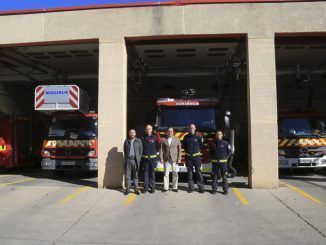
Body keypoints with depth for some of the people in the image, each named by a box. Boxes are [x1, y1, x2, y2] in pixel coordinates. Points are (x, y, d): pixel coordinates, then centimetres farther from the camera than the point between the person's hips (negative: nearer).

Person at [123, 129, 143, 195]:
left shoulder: (138, 141, 6)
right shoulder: (126, 141, 9)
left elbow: (141, 151, 6)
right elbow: (124, 150, 12)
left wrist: (139, 159, 0)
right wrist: (126, 158, 3)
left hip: (135, 160, -1)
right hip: (128, 160, 1)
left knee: (135, 175, 5)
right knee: (127, 175, 3)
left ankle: (136, 189, 11)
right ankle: (127, 189, 9)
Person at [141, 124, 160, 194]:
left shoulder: (155, 138, -1)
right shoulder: (143, 138, 4)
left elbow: (158, 146, 5)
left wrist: (155, 152, 4)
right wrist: (142, 154, 5)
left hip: (153, 158, -1)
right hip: (145, 158, 1)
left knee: (152, 173, 5)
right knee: (145, 173, 6)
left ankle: (152, 187, 12)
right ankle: (145, 187, 13)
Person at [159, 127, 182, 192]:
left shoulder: (176, 139, 4)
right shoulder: (164, 140, 6)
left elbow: (179, 149, 2)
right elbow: (161, 149, 4)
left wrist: (179, 158, -5)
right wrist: (161, 158, -4)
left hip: (174, 158, -1)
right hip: (166, 159, 1)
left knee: (175, 173, 1)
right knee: (166, 173, 3)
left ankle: (174, 187, 10)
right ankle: (165, 187, 9)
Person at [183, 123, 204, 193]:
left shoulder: (198, 136, -2)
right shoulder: (186, 137, 5)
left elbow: (201, 145, 7)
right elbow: (184, 146, 16)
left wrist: (197, 151, 6)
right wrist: (187, 151, 7)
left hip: (196, 156, -2)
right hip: (188, 156, 2)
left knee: (198, 172, -4)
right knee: (190, 172, 7)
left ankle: (201, 187, 2)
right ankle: (190, 187, 14)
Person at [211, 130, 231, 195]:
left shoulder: (225, 143, -2)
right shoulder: (213, 143, 6)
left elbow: (229, 151, 6)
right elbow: (211, 151, 20)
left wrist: (226, 157, 2)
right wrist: (213, 157, 10)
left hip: (223, 162, -2)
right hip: (214, 162, 2)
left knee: (224, 176, 1)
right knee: (214, 176, 6)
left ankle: (225, 189, 9)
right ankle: (214, 189, 15)